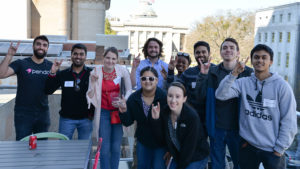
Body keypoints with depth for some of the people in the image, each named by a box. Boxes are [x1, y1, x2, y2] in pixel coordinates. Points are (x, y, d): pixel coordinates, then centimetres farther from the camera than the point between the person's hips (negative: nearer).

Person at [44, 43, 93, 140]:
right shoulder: (63, 74, 2)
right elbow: (48, 91, -2)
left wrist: (93, 112, -6)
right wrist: (53, 73, -13)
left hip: (85, 119, -1)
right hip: (66, 118, 1)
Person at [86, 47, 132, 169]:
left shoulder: (122, 70, -5)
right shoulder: (95, 72, -6)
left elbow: (129, 90, 3)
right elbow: (90, 97, -6)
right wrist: (93, 82, -21)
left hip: (118, 112, 1)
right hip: (103, 112, -1)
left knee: (116, 148, 7)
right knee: (105, 149, 0)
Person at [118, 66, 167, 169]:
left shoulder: (164, 97, -22)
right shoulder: (133, 98, -7)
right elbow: (128, 123, -4)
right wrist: (123, 111, -23)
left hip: (161, 142, -4)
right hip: (142, 141, 4)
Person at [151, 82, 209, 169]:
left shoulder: (192, 116, -27)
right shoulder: (164, 112, -11)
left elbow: (189, 147, -20)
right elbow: (161, 137, -8)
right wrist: (156, 119, -20)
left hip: (197, 157, -5)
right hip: (179, 155, 5)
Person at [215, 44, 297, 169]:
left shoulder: (281, 86, -7)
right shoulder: (243, 83, 0)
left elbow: (289, 121, -6)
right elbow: (221, 95, -12)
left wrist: (279, 149, -7)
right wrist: (233, 74, -20)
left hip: (272, 149, -2)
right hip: (247, 146, 2)